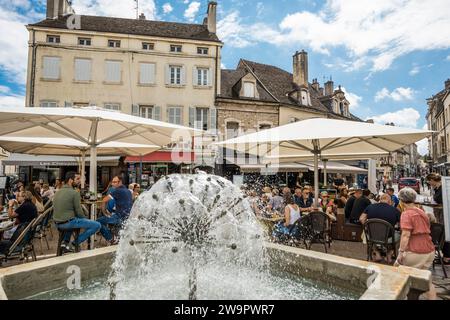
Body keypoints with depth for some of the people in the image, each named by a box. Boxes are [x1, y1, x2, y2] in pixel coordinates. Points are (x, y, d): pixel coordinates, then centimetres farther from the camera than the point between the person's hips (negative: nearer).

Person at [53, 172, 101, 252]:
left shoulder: (57, 192, 12)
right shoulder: (74, 193, -14)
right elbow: (79, 212, -13)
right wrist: (86, 219, 7)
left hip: (57, 224, 9)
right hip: (68, 223, -9)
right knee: (97, 225, -9)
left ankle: (65, 242, 24)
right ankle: (74, 243, -3)